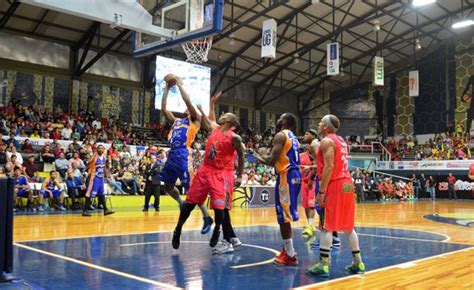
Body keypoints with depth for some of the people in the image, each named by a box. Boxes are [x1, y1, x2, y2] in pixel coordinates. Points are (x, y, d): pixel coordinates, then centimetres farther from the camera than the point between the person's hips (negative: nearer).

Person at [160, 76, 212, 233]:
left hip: (184, 155, -7)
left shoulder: (195, 120, 7)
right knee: (168, 187, 13)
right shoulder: (176, 121, 25)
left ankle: (207, 218, 1)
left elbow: (188, 101, -5)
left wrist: (180, 85, 3)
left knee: (192, 189, -8)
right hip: (172, 155, 7)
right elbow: (163, 108, 19)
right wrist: (167, 89, 18)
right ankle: (182, 203, 38)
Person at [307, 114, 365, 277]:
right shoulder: (341, 141, 19)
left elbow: (329, 167, -18)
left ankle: (323, 265, -4)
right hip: (347, 184, 9)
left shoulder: (326, 141, -9)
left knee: (327, 226, -5)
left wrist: (321, 192, -18)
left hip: (335, 185, -9)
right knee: (348, 225, 14)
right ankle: (358, 263, 19)